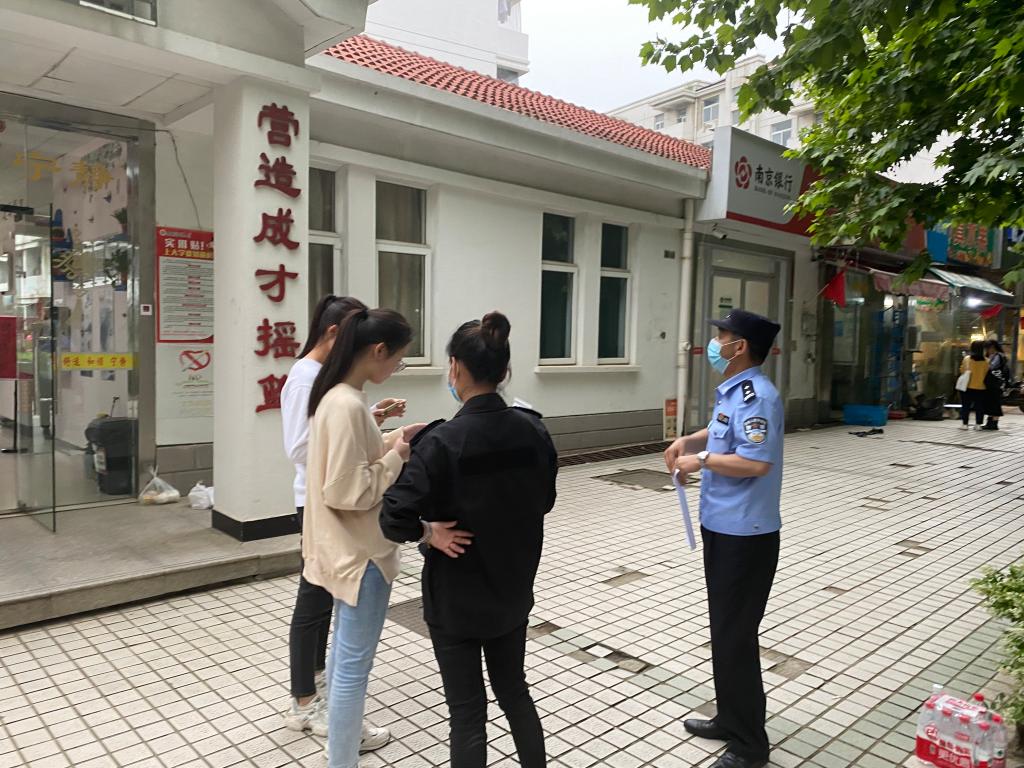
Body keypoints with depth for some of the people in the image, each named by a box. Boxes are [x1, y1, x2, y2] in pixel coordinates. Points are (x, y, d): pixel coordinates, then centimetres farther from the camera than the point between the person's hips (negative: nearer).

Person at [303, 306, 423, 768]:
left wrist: (390, 440, 4)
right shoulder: (347, 406, -26)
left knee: (345, 650, 25)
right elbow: (348, 491, -27)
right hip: (360, 552, -10)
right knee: (354, 663, 4)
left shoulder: (336, 396, 5)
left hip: (348, 547, 10)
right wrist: (396, 457, -15)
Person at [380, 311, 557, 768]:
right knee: (514, 690, 25)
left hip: (456, 598, -5)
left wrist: (430, 532, -11)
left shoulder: (442, 442, -24)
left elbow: (394, 520, -28)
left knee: (467, 709, 12)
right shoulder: (533, 430, -7)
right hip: (512, 589, 5)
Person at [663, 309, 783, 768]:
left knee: (736, 637, 1)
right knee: (723, 630, 21)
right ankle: (730, 719, 37)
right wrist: (687, 442, 10)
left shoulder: (756, 395, -22)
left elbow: (755, 462, -30)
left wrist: (701, 462, -18)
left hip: (745, 534, -10)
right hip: (723, 527, 10)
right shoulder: (730, 391, 9)